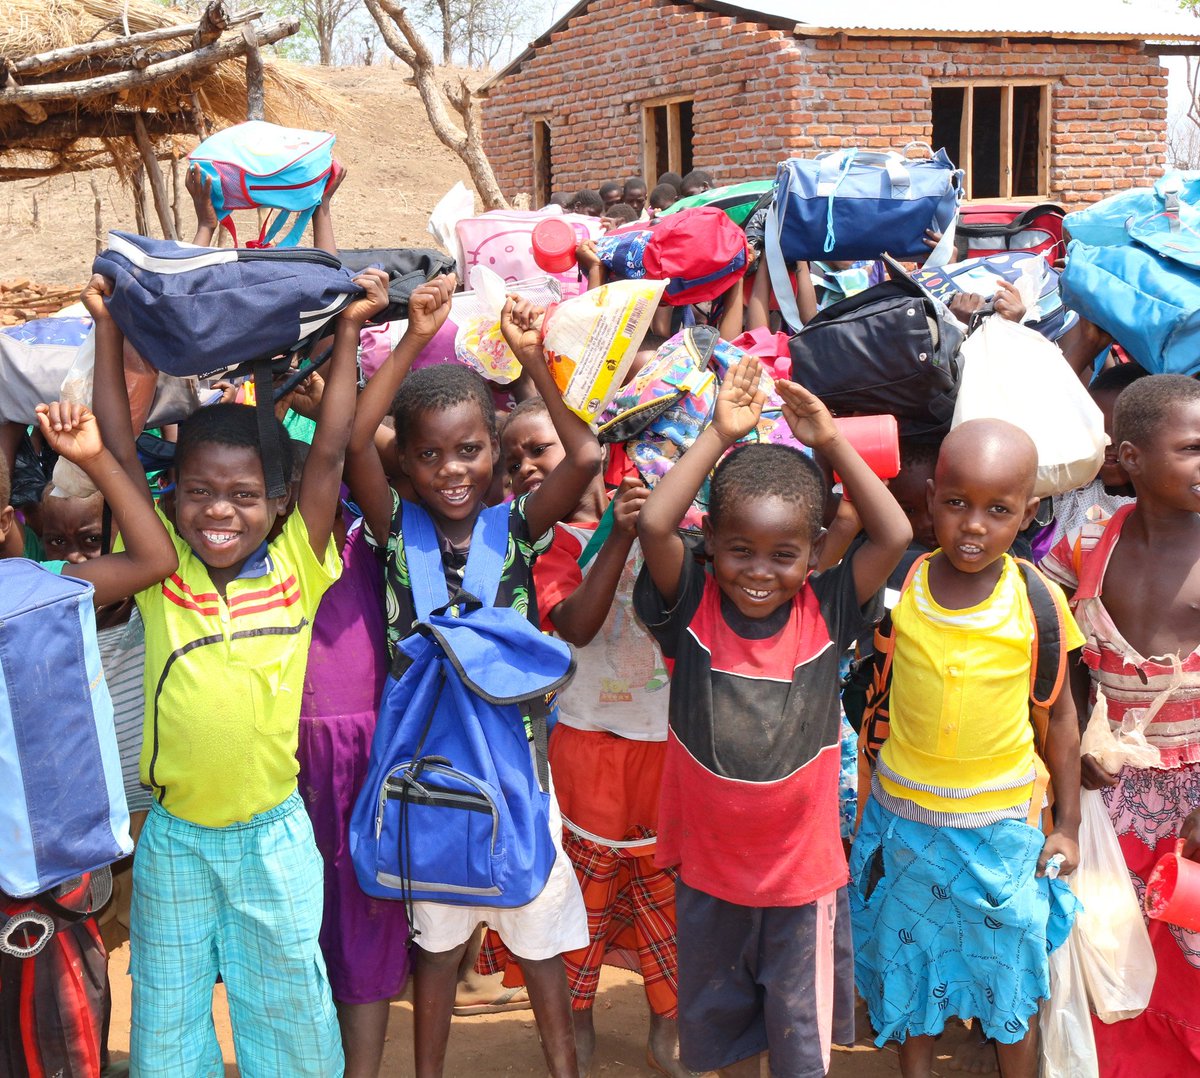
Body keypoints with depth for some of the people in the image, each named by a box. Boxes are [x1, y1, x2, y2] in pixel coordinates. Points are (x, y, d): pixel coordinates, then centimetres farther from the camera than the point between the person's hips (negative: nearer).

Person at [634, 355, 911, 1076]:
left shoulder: (826, 613, -11)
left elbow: (894, 535, -20)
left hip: (803, 869, 0)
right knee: (721, 1017, 23)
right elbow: (655, 524, -28)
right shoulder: (692, 611, -13)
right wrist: (721, 434, -26)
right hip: (709, 867, 1)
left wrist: (830, 441, -19)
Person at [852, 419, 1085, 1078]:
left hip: (1001, 824, -1)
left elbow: (1059, 715, -2)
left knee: (1009, 966, 15)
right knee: (909, 956, 19)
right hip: (903, 816, 1)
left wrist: (1067, 825, 1)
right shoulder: (899, 585, -11)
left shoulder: (1039, 601, -13)